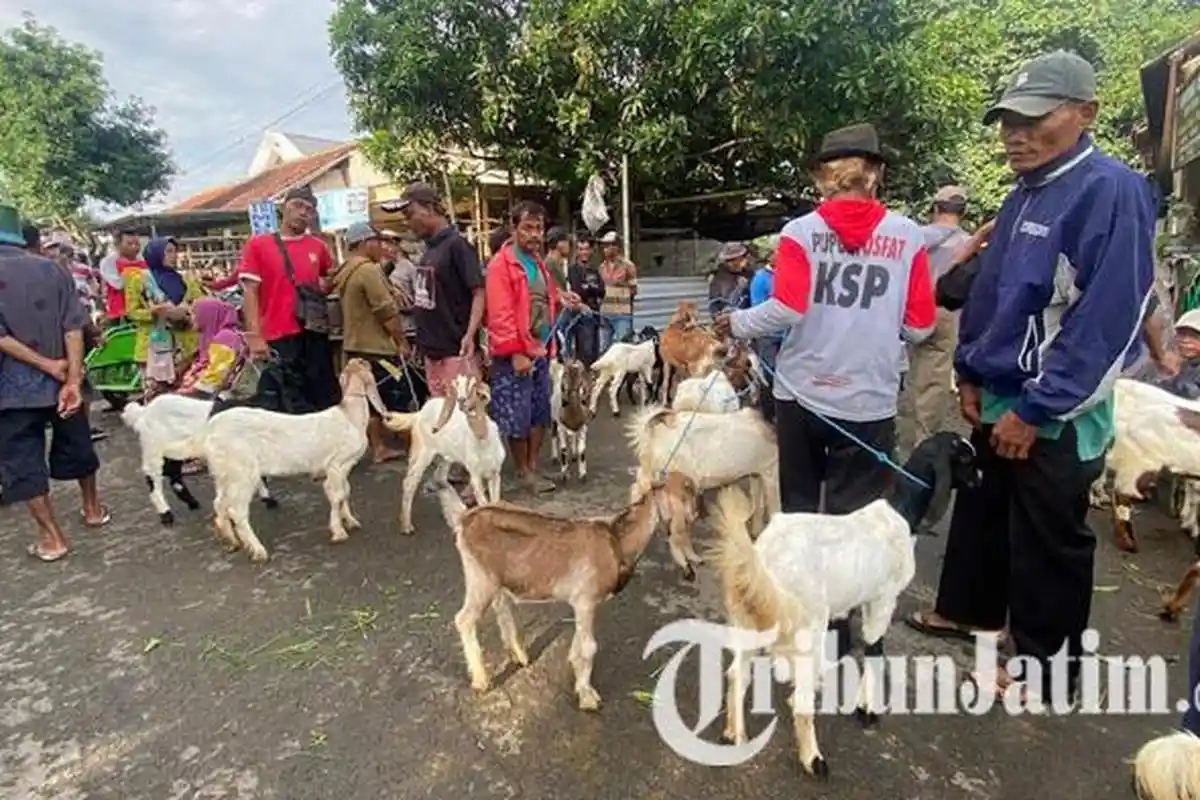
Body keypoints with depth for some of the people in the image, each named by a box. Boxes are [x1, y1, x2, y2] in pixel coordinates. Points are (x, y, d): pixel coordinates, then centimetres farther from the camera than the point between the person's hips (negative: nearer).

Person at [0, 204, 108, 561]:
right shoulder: (52, 269, 2)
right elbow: (73, 327, -7)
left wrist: (47, 366, -13)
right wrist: (73, 379, -11)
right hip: (62, 380, 4)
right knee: (76, 446, 20)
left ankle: (52, 536, 8)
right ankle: (93, 509, 34)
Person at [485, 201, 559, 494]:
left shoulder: (538, 263, 16)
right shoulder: (501, 264, -10)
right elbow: (500, 314, -17)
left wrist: (549, 345, 15)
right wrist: (515, 352, -21)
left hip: (540, 351, 8)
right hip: (514, 355, -8)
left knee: (540, 413, 12)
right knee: (517, 417, 0)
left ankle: (533, 468, 23)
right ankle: (523, 472, 14)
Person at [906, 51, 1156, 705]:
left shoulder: (1110, 191, -16)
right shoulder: (1024, 194, 10)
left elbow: (1109, 315, -21)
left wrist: (1036, 408, -21)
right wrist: (971, 373, 10)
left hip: (1055, 414, -8)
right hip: (999, 399, 8)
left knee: (1048, 543, 7)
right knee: (980, 513, 21)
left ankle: (1048, 663, 26)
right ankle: (969, 609, 41)